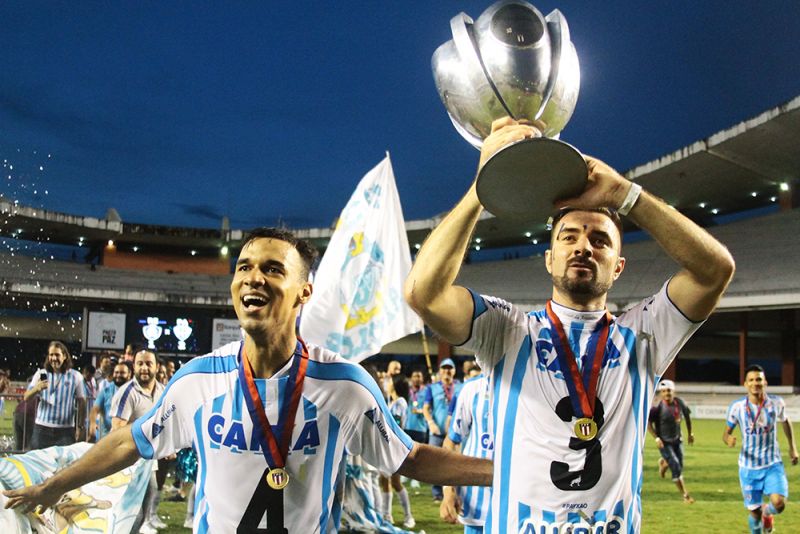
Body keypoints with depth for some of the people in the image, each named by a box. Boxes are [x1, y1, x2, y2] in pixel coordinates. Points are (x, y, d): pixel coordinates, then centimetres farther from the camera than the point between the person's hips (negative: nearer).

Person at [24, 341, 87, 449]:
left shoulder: (75, 376, 3)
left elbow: (81, 403, 7)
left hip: (65, 431, -1)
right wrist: (36, 389, -18)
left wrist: (81, 427, 4)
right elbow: (26, 397, 4)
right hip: (42, 429, 1)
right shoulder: (41, 374, 6)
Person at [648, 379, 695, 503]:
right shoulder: (658, 407, -20)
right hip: (664, 442, -5)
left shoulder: (679, 402, -7)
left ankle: (664, 463, 45)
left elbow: (687, 416, 11)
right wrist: (656, 438, -17)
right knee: (676, 468, -9)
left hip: (677, 440, 5)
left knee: (679, 466, 11)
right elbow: (648, 422, -12)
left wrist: (690, 433, 14)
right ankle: (685, 495, 3)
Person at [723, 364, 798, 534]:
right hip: (748, 466, 0)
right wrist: (728, 439, -24)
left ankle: (767, 511, 18)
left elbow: (785, 421, 14)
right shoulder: (737, 407, -10)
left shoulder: (776, 403, -7)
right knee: (754, 511, 4)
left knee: (779, 503, -19)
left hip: (773, 464, 0)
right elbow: (726, 432, -1)